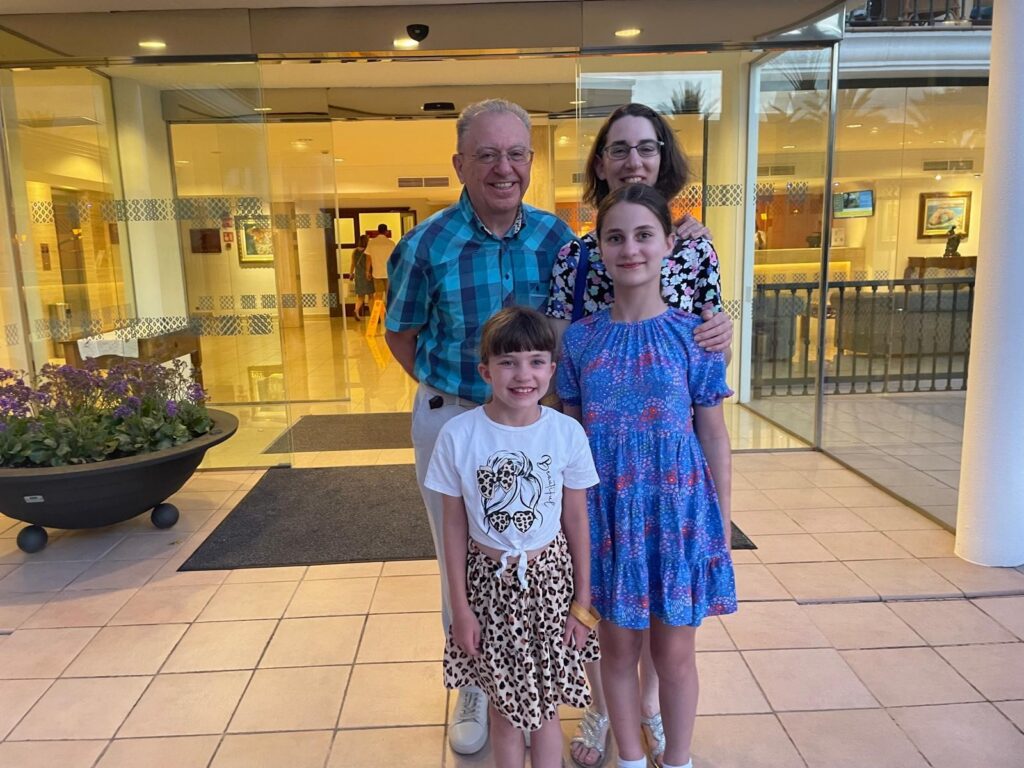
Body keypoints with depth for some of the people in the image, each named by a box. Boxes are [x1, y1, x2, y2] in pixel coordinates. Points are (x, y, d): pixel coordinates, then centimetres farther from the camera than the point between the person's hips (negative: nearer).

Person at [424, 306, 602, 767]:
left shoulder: (568, 433, -11)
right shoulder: (458, 435, -14)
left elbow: (576, 522, -2)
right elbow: (454, 526, -6)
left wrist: (582, 602, 2)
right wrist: (461, 607, -2)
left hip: (549, 581, 1)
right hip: (489, 583, 0)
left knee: (544, 705, 15)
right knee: (504, 705, 16)